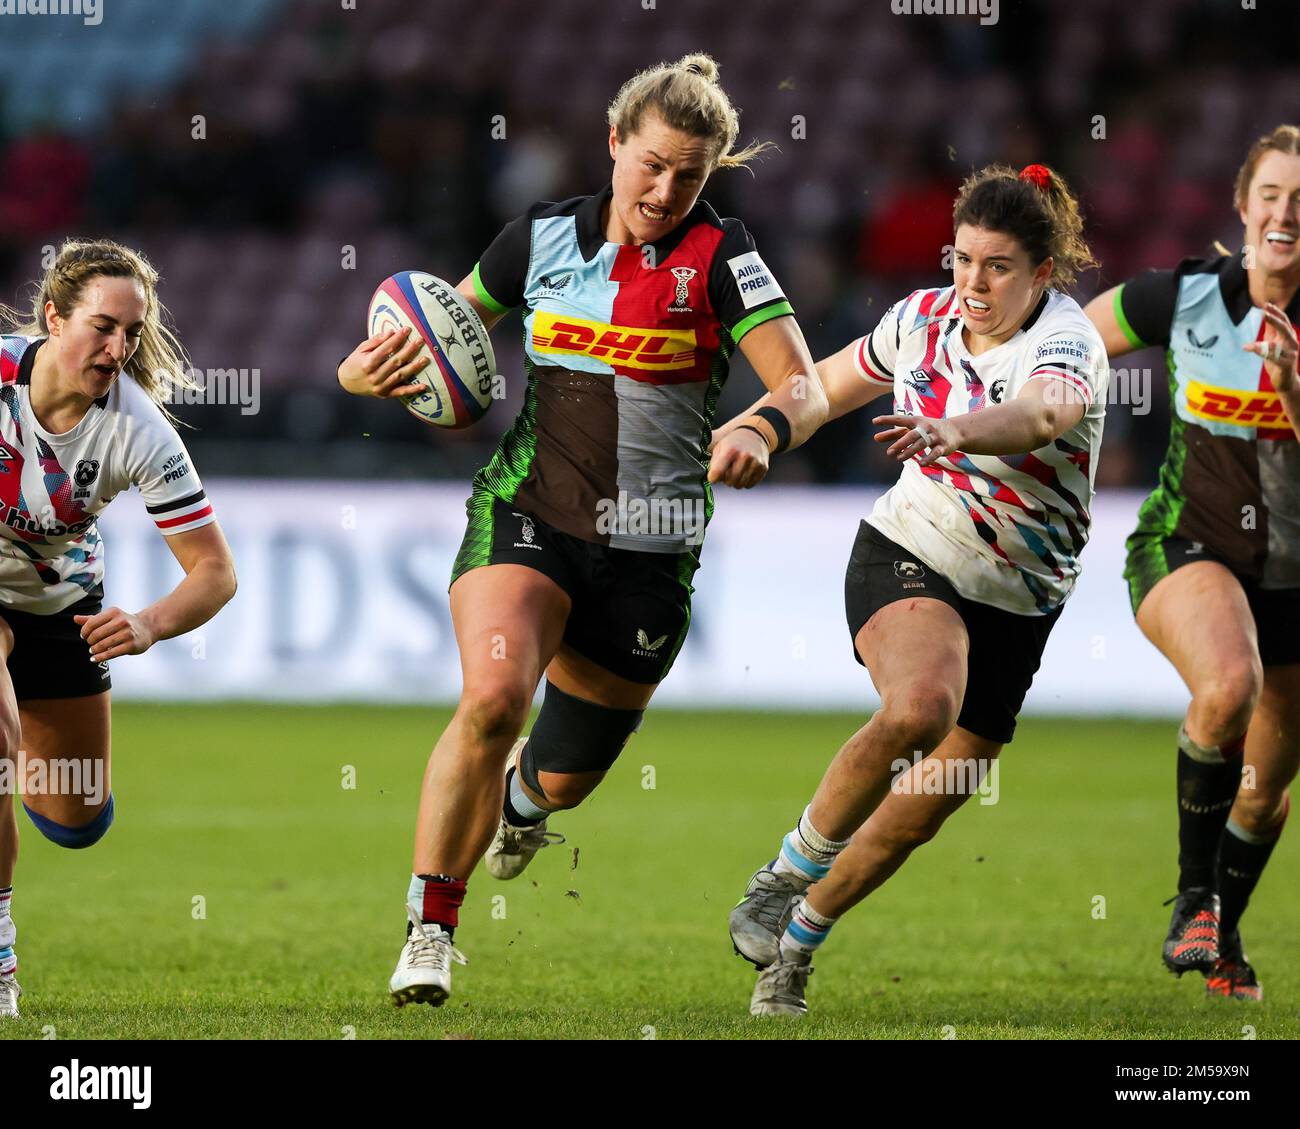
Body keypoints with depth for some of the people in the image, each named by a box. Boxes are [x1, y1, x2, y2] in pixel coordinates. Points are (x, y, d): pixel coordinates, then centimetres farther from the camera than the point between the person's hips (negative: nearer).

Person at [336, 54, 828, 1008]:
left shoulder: (718, 255, -5)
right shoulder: (543, 237, 2)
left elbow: (804, 386, -12)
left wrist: (764, 431, -34)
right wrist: (382, 367, -6)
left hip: (649, 555, 0)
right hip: (525, 514, 0)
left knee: (566, 777, 9)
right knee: (493, 695, -28)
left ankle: (522, 793, 51)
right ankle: (431, 928, -16)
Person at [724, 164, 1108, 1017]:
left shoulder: (1067, 344, -19)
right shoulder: (923, 318, -5)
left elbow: (1038, 414, -45)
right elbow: (829, 386, 17)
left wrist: (951, 431, -64)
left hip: (1015, 609, 0)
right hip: (908, 558, 0)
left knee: (916, 816, 5)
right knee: (919, 708, -34)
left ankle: (797, 941, 30)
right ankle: (792, 872, -16)